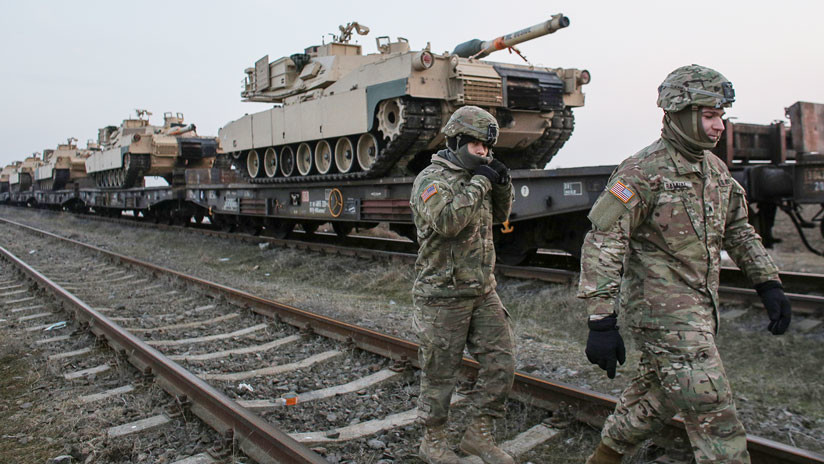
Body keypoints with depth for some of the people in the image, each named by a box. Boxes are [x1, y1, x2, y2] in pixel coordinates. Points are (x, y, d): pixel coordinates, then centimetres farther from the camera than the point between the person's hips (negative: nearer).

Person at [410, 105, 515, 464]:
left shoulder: (473, 176, 11)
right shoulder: (432, 179, -13)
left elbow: (499, 215, 22)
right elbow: (446, 220, -30)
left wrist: (502, 184, 4)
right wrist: (479, 183, -21)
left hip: (483, 292, 8)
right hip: (443, 295, -7)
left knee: (501, 364, 6)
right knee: (440, 374, 6)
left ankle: (479, 435, 22)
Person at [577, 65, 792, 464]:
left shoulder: (715, 169, 10)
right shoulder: (644, 171, -16)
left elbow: (739, 231, 21)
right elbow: (603, 243, -20)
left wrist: (769, 285, 13)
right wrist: (601, 321, -25)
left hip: (700, 308, 9)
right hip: (663, 313, -8)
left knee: (658, 393, 21)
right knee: (714, 416, -5)